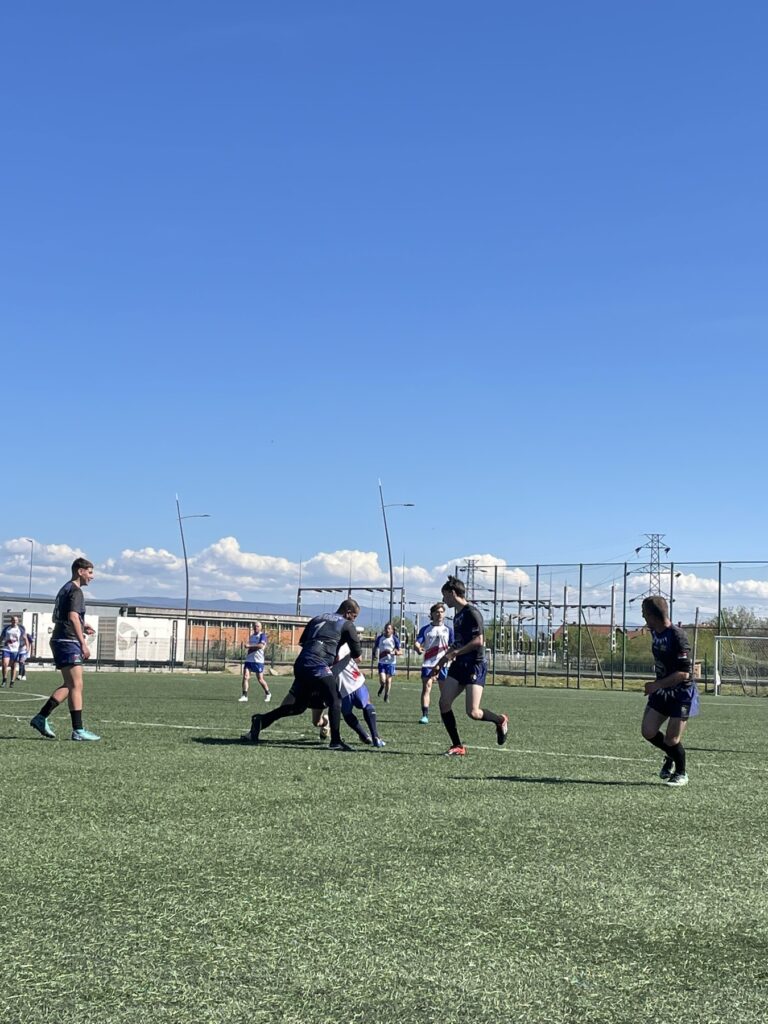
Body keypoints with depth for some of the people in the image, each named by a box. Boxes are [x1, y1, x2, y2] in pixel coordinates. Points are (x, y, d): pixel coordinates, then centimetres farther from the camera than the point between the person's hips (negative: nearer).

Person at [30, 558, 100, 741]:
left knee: (69, 685, 14)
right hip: (68, 642, -10)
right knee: (76, 685, -10)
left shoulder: (65, 589, 20)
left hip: (59, 640, 10)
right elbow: (73, 616, -23)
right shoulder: (75, 591, -10)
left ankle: (41, 718, 12)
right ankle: (78, 730, -12)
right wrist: (83, 643, -25)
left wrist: (82, 627, 21)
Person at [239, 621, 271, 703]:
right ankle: (244, 696, -11)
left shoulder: (262, 635, -4)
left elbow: (261, 645, -21)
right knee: (245, 677, -10)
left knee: (260, 679, 2)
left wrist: (250, 646, -23)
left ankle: (268, 694, 24)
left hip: (258, 660, -5)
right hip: (249, 659, 5)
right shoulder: (251, 636, 17)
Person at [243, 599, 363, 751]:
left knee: (298, 705, 14)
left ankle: (261, 721, 7)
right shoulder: (347, 625, 9)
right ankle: (335, 741, -7)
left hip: (301, 664, 7)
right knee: (335, 701, -3)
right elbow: (357, 652, 10)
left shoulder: (317, 619, 27)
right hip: (318, 665, -7)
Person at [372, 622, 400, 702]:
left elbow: (399, 651, -2)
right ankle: (382, 687, 26)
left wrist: (393, 652, -23)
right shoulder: (380, 638, 1)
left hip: (391, 662, -1)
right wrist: (373, 655, -1)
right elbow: (375, 647, 16)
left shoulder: (395, 639, -4)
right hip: (382, 662, 1)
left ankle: (386, 696, 21)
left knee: (388, 680, 1)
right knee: (382, 680, -11)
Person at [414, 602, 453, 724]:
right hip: (428, 663, -1)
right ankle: (425, 715, -15)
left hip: (443, 664, 1)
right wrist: (418, 648, -28)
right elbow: (417, 642, -6)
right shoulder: (425, 629, 5)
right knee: (426, 687, -12)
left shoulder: (448, 629, 7)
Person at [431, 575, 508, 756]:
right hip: (459, 666, 9)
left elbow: (478, 641, -21)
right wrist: (440, 663, 25)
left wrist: (453, 653, -19)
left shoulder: (471, 613, -12)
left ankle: (501, 720, 16)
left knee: (473, 712, -15)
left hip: (475, 666, -9)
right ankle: (458, 746, 4)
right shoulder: (457, 615, 16)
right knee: (444, 703, -4)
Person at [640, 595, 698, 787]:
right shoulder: (655, 632, 2)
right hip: (662, 691, 7)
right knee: (648, 731, -1)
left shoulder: (677, 636, -24)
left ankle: (681, 774, 23)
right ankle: (670, 757, 27)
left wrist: (657, 685, -26)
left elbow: (683, 673, -25)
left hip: (682, 693, -7)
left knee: (671, 739, -2)